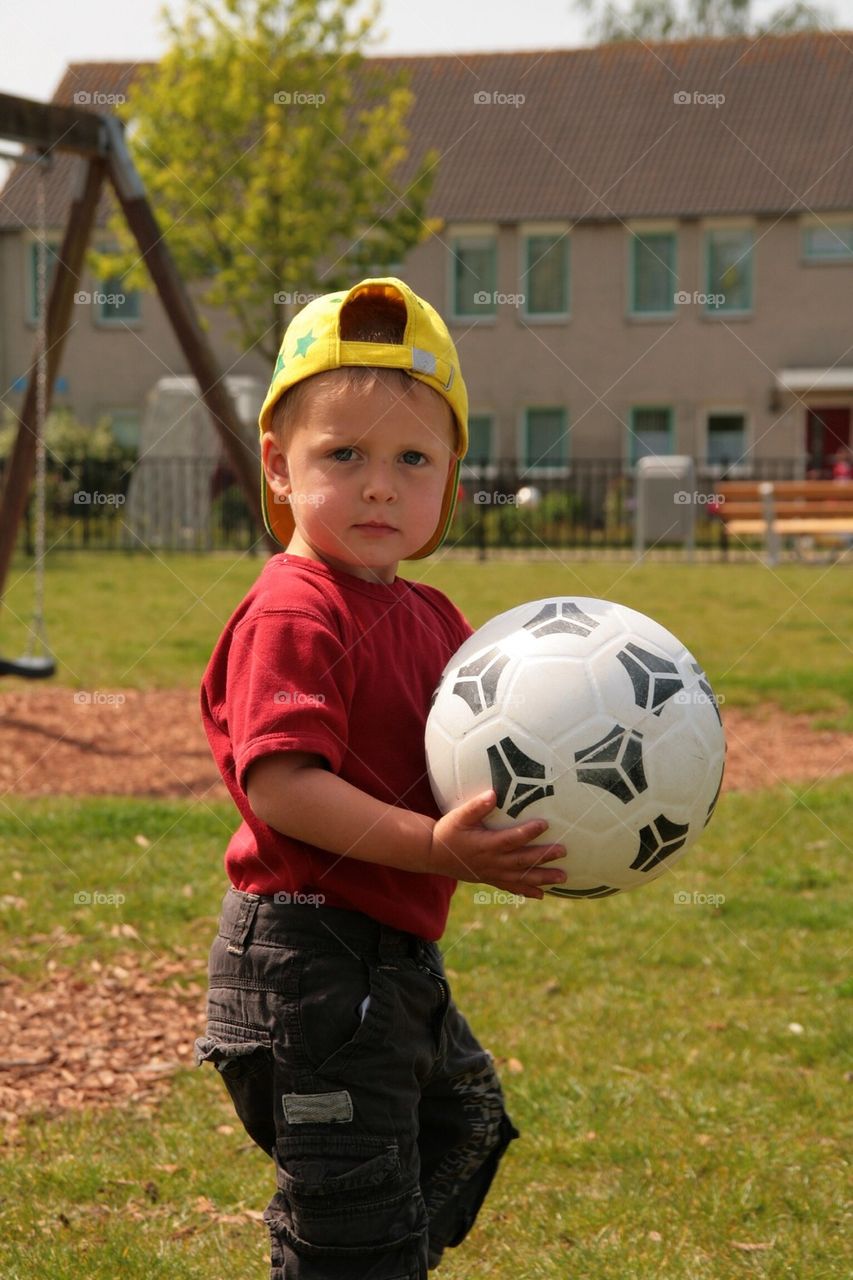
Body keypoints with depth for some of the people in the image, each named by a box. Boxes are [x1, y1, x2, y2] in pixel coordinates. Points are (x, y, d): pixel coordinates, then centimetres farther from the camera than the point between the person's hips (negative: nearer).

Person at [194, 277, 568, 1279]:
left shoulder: (429, 616, 12)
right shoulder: (292, 614, -18)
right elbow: (279, 785, -27)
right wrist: (431, 846, -33)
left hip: (395, 954, 10)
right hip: (309, 958, -10)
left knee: (463, 1117, 30)